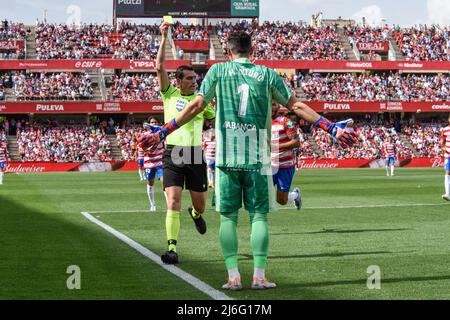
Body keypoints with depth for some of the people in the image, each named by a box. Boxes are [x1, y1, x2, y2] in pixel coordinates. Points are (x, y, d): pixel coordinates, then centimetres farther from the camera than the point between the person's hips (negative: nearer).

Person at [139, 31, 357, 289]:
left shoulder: (218, 70, 6)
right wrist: (332, 128, 12)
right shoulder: (267, 74, 6)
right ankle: (259, 276, 0)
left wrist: (162, 133, 9)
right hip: (258, 157, 0)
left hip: (226, 156, 0)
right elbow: (296, 107, 6)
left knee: (228, 217, 5)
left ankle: (234, 277, 1)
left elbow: (196, 106, 2)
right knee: (259, 216, 4)